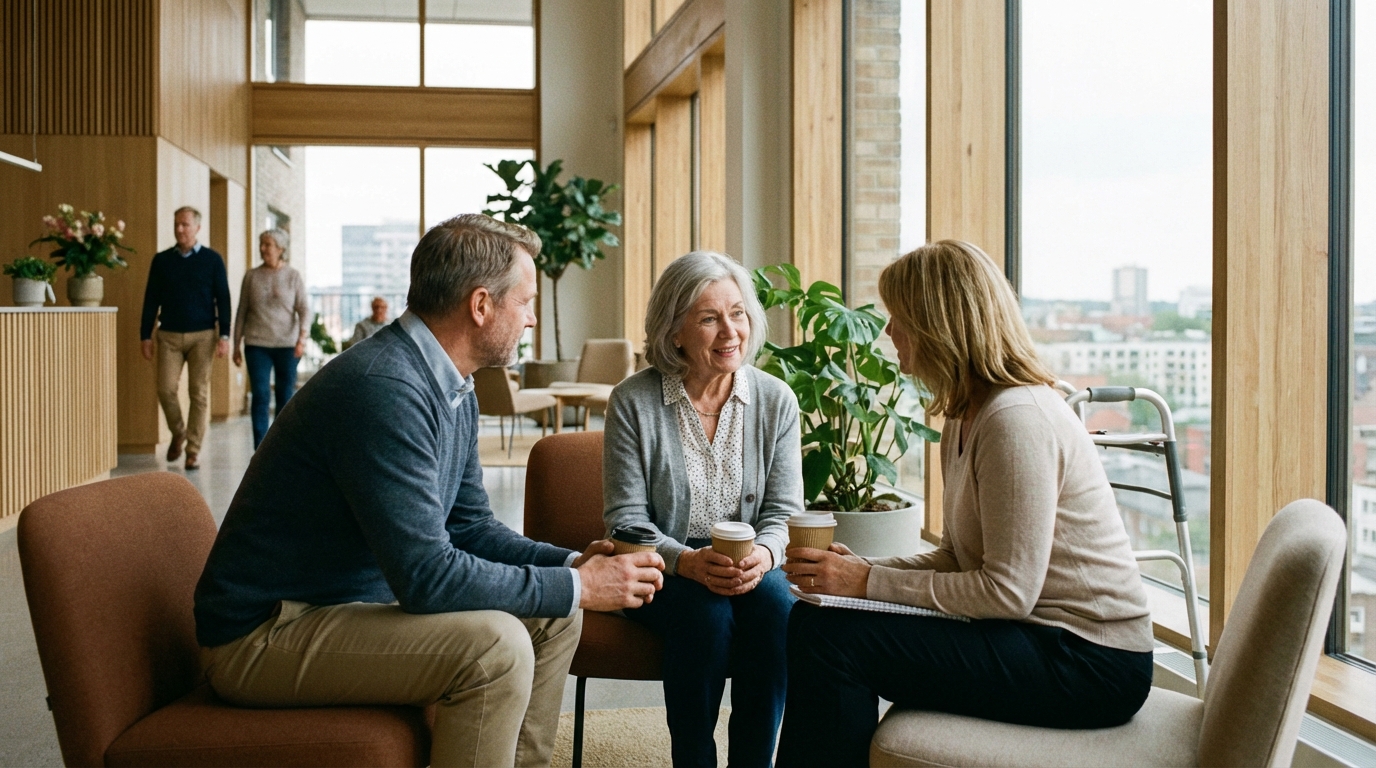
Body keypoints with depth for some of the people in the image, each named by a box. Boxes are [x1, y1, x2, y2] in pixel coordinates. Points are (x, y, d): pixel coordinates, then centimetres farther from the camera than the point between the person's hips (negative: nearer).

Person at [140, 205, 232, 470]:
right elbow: (151, 299, 9)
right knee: (166, 389, -7)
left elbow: (223, 299, 1)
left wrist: (224, 335, -6)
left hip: (202, 335, -1)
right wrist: (146, 335, 4)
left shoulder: (212, 260, 2)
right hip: (169, 335, 2)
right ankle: (178, 433, 19)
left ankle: (194, 449, 6)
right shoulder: (161, 260, 7)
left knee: (199, 393, -1)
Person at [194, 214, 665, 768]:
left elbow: (468, 525, 12)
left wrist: (572, 563, -3)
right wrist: (577, 587, -20)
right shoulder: (384, 389, -27)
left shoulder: (453, 389, 5)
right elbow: (426, 574, -29)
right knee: (493, 644, -27)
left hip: (361, 597, 10)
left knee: (552, 616, 5)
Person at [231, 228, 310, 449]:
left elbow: (304, 309, -3)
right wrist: (236, 345, 8)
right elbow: (241, 312, 10)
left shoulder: (294, 276, 3)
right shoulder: (252, 276, 6)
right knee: (260, 396, -6)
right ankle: (260, 451, -5)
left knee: (286, 397, 4)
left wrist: (302, 337, -18)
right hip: (257, 345, 0)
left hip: (287, 344, 0)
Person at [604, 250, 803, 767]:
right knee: (707, 612, -31)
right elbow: (626, 520, -6)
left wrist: (762, 555, -21)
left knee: (776, 604, -29)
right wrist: (689, 562, -24)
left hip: (750, 566, 2)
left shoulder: (776, 400, 1)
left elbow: (783, 511, 2)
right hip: (662, 570, -2)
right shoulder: (633, 402, -6)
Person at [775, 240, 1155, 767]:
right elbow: (958, 558, 13)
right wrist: (862, 568, -2)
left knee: (827, 631, -18)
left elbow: (1007, 592, -22)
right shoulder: (966, 417, 12)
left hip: (1089, 664, -10)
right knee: (815, 619, 6)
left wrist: (869, 582, -16)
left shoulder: (1017, 420, -19)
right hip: (1050, 641, 10)